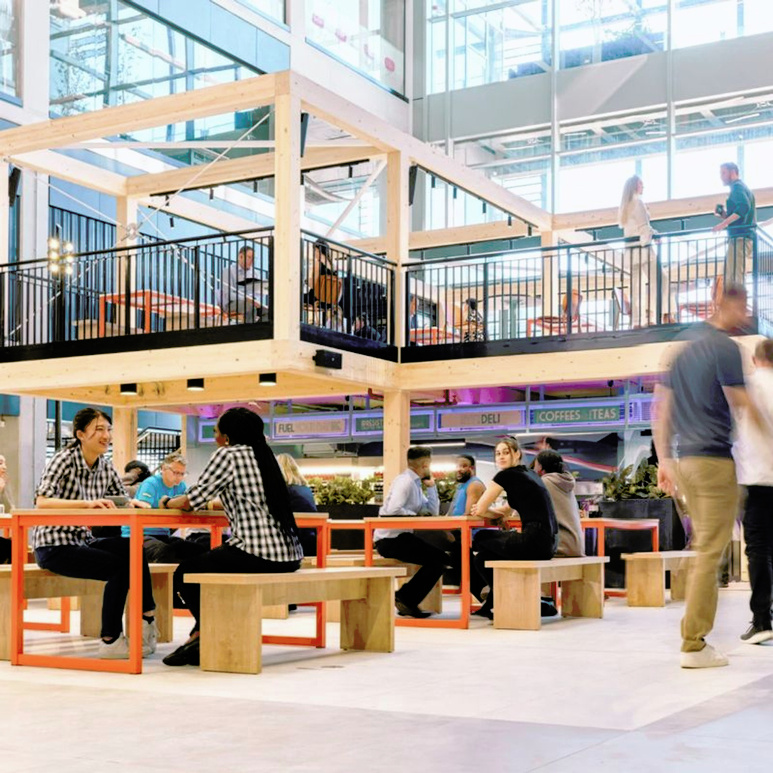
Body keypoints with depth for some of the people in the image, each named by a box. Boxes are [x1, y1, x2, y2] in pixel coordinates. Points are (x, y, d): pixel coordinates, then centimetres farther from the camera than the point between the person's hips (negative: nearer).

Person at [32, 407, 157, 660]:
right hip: (54, 545, -6)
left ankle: (146, 616, -7)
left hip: (83, 541, 6)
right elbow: (41, 502, -27)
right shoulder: (64, 460, -14)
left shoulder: (106, 468, 5)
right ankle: (110, 641, -13)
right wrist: (87, 503, -39)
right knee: (119, 567, -23)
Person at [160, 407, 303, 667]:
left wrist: (167, 502, 16)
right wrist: (212, 501, 35)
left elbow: (192, 501, -4)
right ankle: (201, 637, 29)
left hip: (257, 553, -9)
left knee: (185, 574, 11)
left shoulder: (228, 454, -4)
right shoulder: (263, 455, 18)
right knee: (208, 563, 29)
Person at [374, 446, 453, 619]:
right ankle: (405, 598, -7)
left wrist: (431, 486, 10)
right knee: (440, 560, -13)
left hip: (401, 537, 10)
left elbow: (433, 511, 14)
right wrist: (416, 516, -13)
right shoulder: (405, 481, -13)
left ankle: (407, 603, 7)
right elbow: (394, 510, -27)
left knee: (441, 558, 11)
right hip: (390, 539, -10)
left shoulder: (416, 483, 16)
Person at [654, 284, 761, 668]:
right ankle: (694, 645, -4)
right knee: (710, 554, -5)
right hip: (715, 459, -8)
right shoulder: (724, 348, -10)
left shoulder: (684, 346, 15)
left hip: (685, 460, 8)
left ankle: (698, 636, 19)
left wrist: (664, 459, 16)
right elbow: (742, 405, -11)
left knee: (704, 549, 17)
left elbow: (661, 409, 14)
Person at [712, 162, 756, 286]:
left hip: (740, 238, -10)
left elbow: (744, 207, -23)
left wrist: (724, 223, -27)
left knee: (733, 279, -16)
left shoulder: (737, 187, -4)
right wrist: (725, 215, 14)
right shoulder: (742, 187, 27)